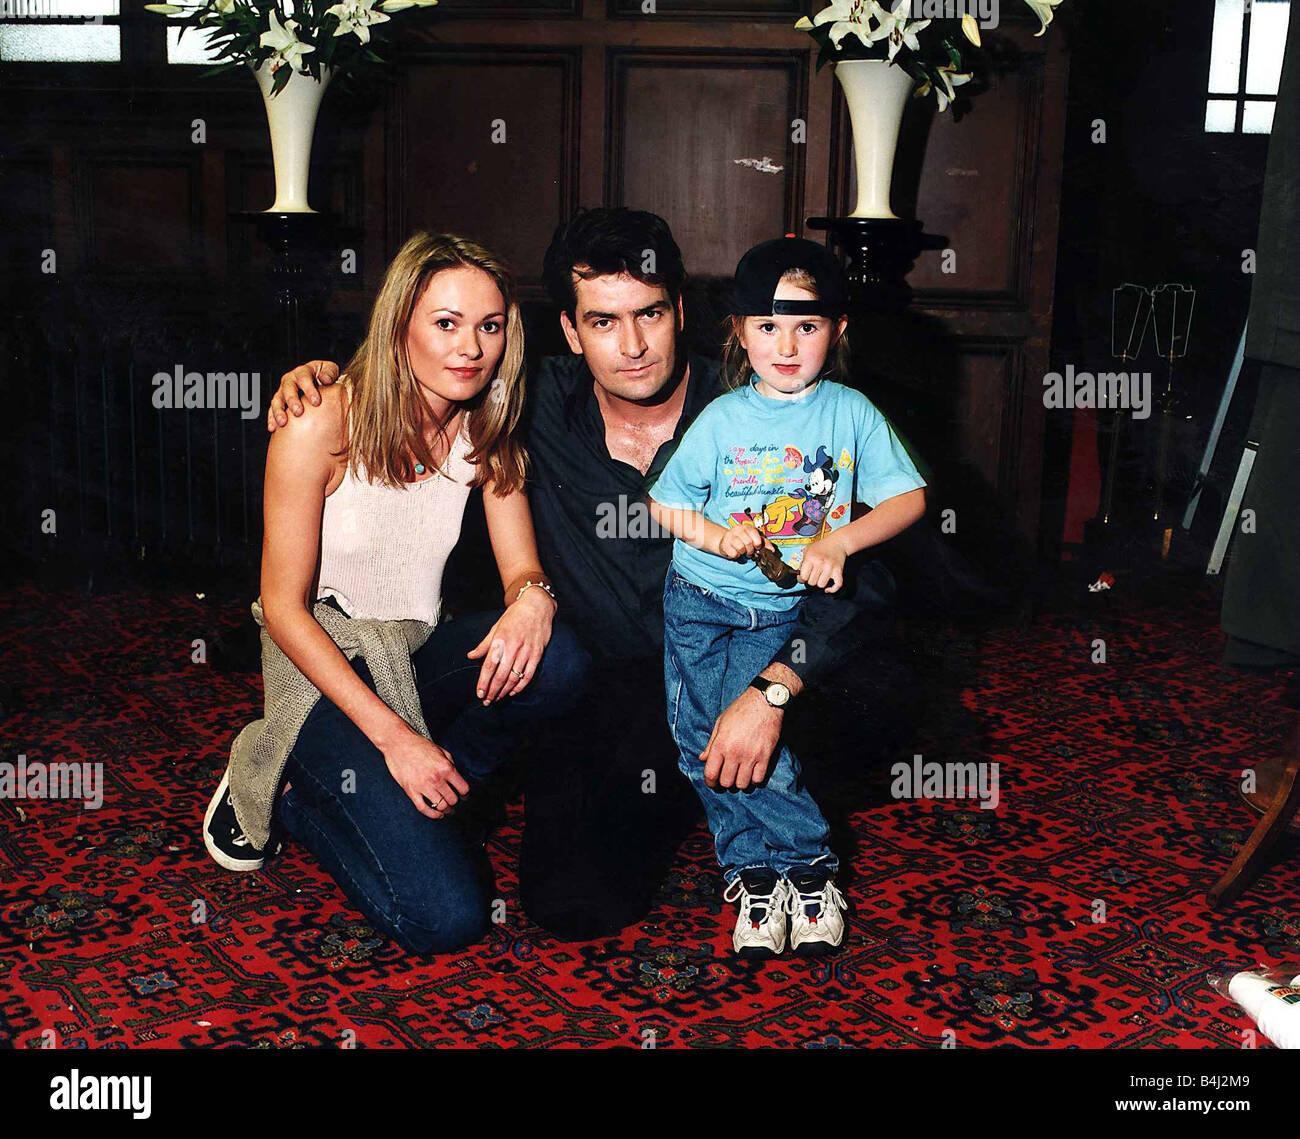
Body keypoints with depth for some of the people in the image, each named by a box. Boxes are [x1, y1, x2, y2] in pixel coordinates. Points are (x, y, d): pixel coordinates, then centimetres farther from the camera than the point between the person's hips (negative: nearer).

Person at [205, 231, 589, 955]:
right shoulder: (321, 426, -17)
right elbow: (284, 607, -15)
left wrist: (533, 599, -28)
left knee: (559, 659, -28)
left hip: (420, 655, 6)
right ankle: (282, 793, 7)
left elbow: (524, 569, -1)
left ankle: (405, 805, -4)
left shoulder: (485, 431, 0)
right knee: (446, 916, -20)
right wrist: (392, 735, -23)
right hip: (323, 667, -5)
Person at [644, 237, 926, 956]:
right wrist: (715, 534, -15)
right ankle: (808, 863, 2)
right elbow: (662, 504, 4)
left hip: (786, 606, -1)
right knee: (698, 732, -9)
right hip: (702, 598, 2)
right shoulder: (721, 420, -3)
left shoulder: (851, 412, -3)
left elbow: (909, 498, -4)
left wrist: (838, 541, -18)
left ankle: (755, 869, 1)